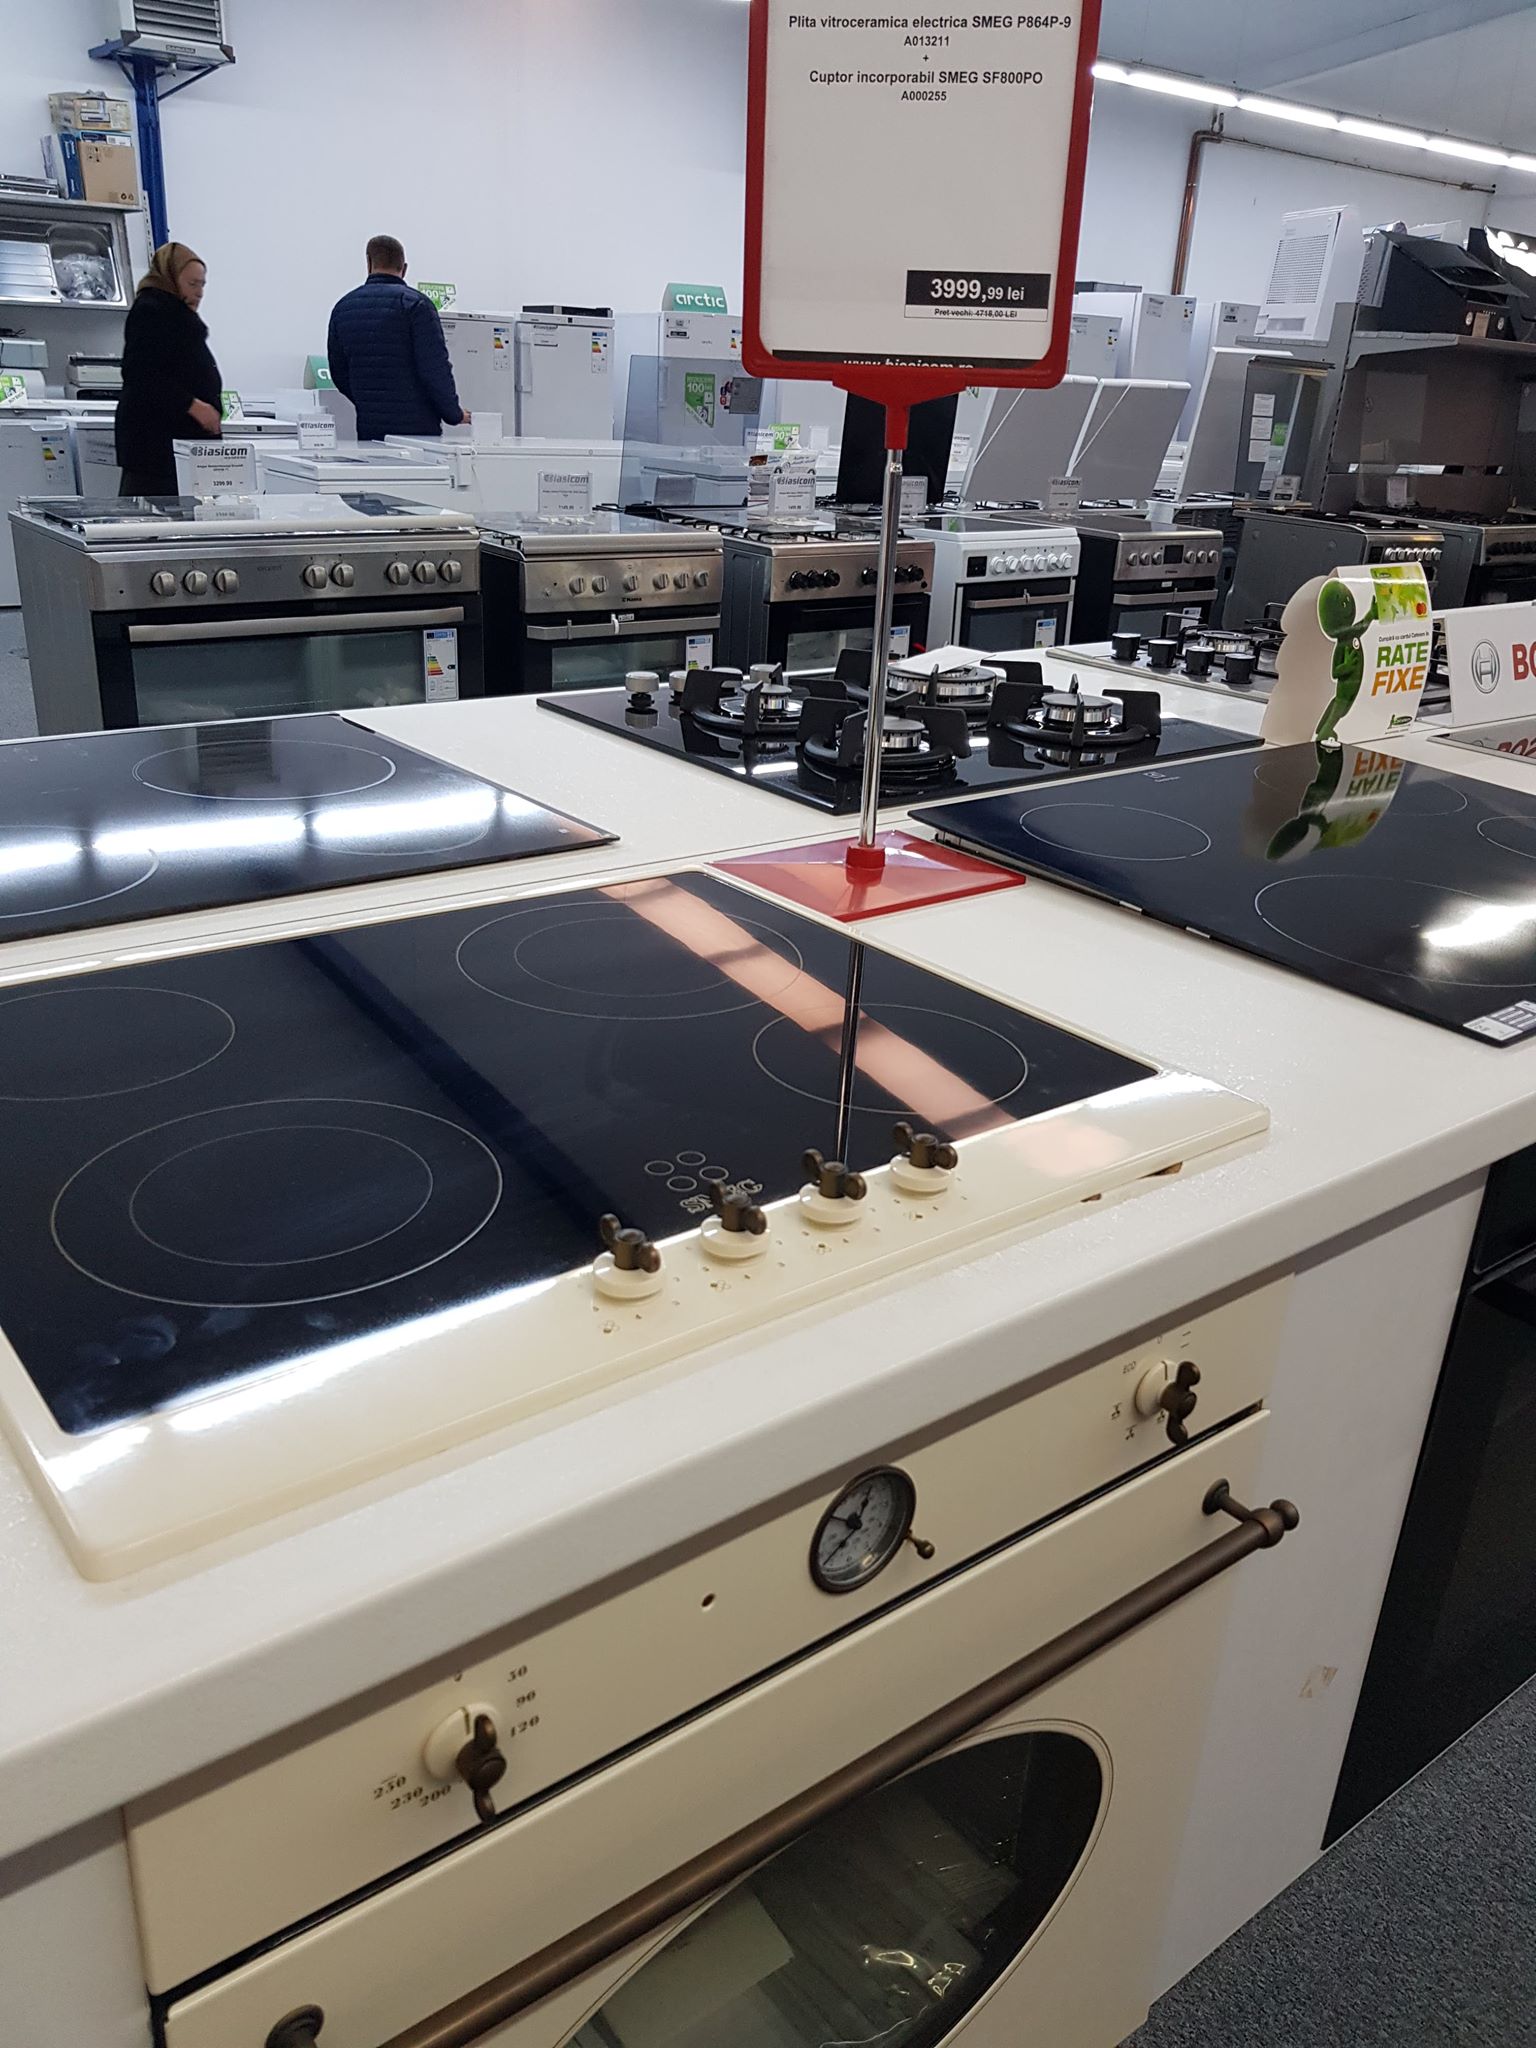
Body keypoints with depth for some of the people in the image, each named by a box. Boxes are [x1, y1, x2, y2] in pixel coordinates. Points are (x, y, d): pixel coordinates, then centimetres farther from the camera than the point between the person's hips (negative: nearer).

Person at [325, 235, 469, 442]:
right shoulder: (415, 304, -5)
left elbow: (339, 374, 16)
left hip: (368, 427, 5)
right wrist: (454, 414, 1)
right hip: (417, 426, -5)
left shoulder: (343, 307, 12)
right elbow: (435, 368, -11)